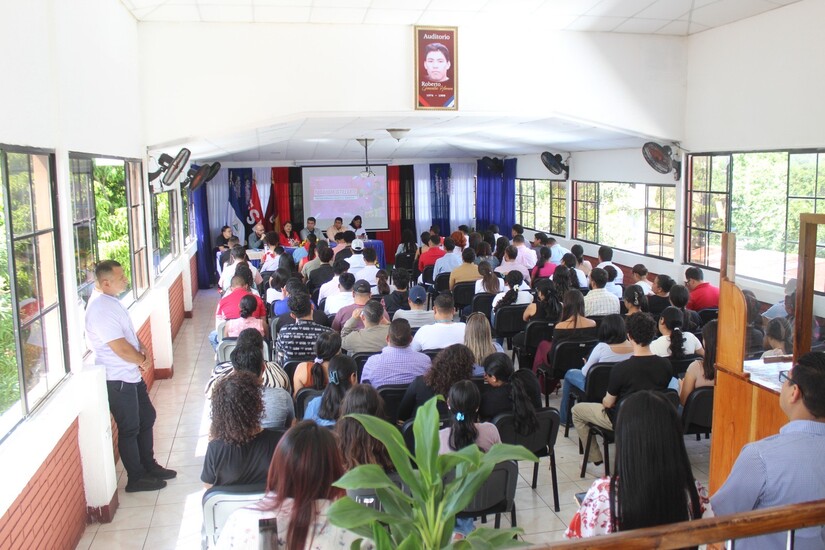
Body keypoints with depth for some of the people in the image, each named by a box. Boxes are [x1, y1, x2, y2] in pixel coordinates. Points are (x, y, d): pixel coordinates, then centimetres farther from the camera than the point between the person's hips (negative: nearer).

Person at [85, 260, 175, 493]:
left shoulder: (110, 300, 7)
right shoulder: (101, 309, -25)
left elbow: (130, 333, 16)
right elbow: (121, 348, -27)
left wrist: (143, 351, -2)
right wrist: (143, 360, -9)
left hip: (131, 375, 10)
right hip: (117, 379, -10)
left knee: (147, 417, 19)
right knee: (129, 429, 4)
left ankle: (149, 465, 35)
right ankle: (136, 478, 20)